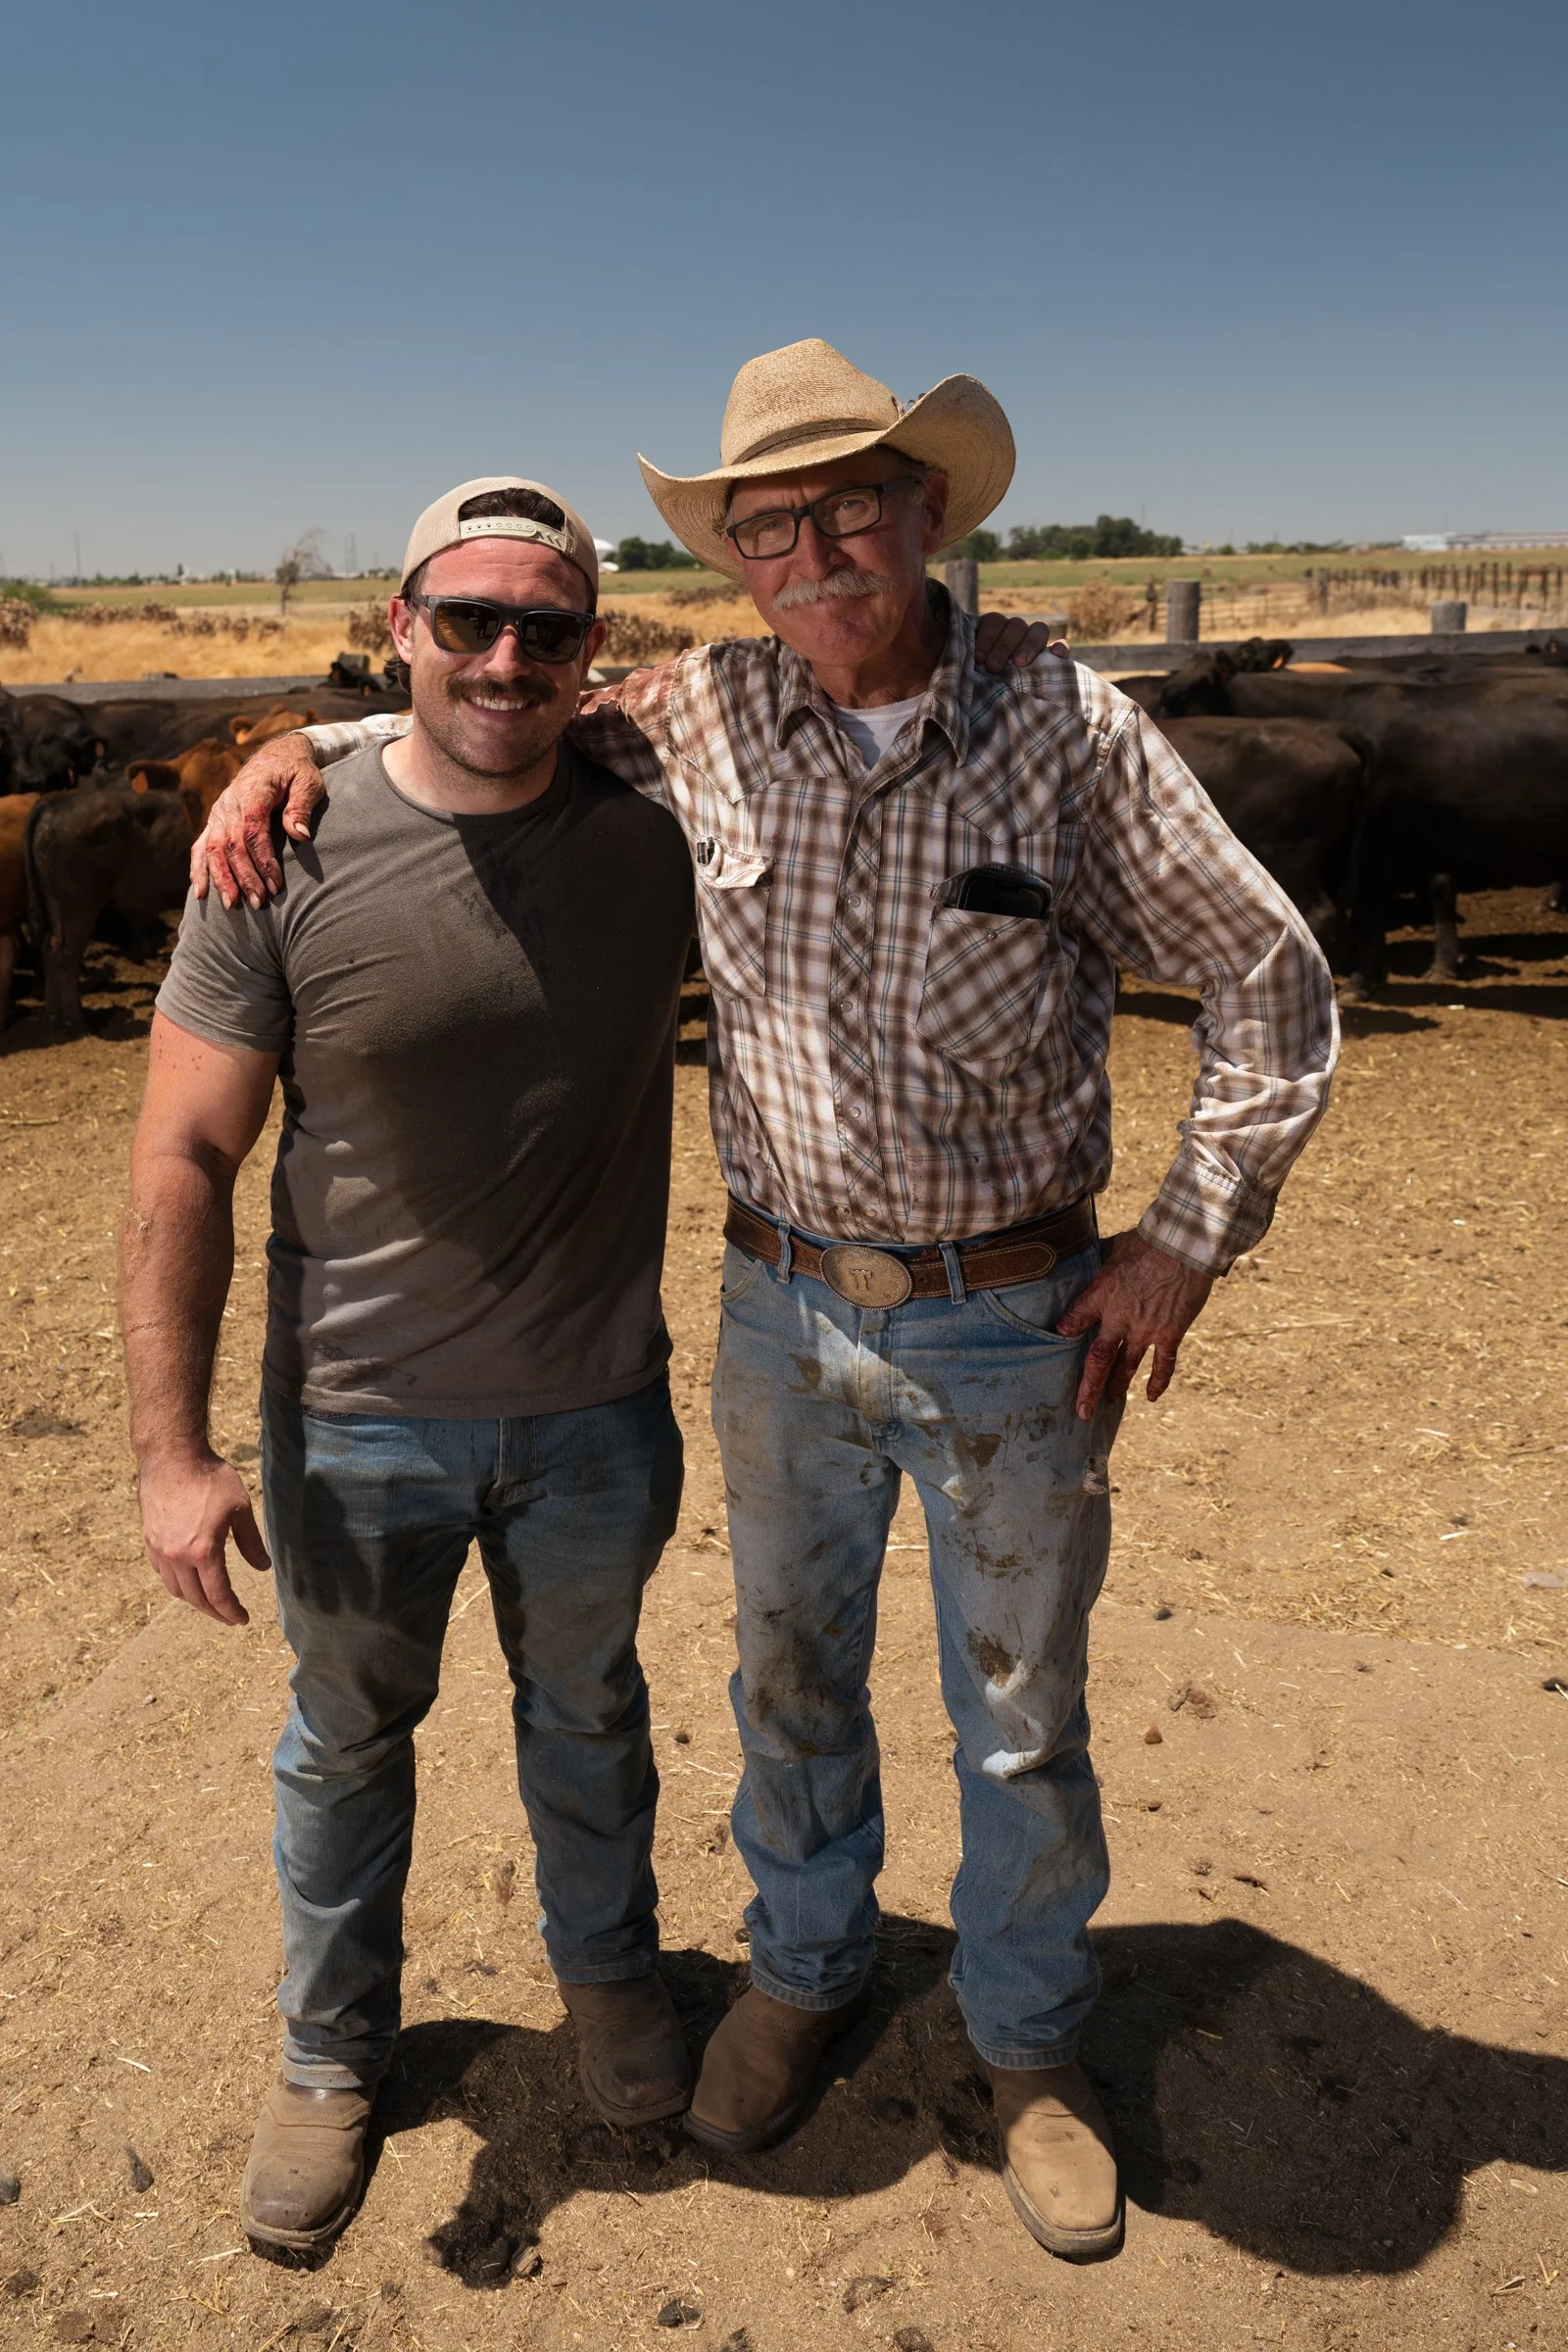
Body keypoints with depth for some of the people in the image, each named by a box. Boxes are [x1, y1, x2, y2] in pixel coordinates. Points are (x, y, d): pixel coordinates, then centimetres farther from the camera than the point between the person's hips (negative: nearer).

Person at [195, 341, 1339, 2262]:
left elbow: (1271, 986, -5)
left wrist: (1184, 1245, -8)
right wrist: (309, 744, -3)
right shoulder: (699, 721, -4)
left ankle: (1027, 2037, 42)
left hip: (1016, 1326, -2)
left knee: (1021, 1719, 15)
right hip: (781, 1311, 3)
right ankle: (805, 1967, 48)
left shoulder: (1070, 736, -11)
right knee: (791, 1676, 20)